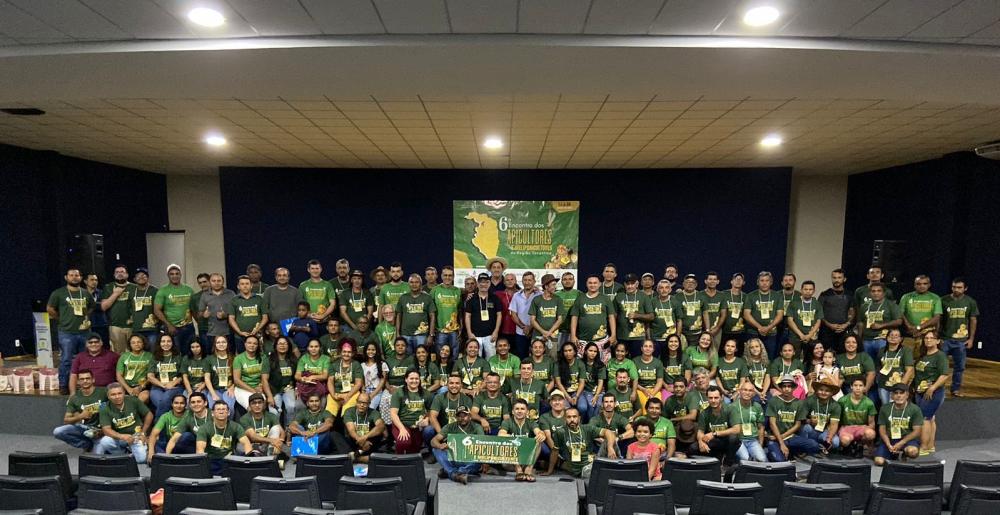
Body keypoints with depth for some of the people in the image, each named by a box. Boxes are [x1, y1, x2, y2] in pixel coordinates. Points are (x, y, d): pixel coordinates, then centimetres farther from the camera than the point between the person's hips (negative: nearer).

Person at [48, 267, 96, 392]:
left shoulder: (86, 293, 10)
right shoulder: (59, 293, -2)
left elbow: (91, 308, 23)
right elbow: (50, 309, 1)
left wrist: (86, 317, 10)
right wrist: (62, 319, 2)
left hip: (84, 331, 4)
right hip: (67, 332, -4)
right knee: (66, 360, -1)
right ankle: (63, 385, 9)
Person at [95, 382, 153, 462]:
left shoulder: (133, 400, -10)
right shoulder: (105, 410, -10)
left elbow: (149, 414, 0)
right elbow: (106, 429, -19)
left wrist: (143, 433, -1)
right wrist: (122, 437, -35)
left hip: (136, 436, -1)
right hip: (118, 437, 1)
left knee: (141, 459, -22)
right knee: (104, 442, -32)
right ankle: (123, 453, -2)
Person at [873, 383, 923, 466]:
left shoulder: (915, 409, -2)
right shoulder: (885, 408, 4)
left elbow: (917, 431, -7)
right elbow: (882, 429, 3)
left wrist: (901, 444, -16)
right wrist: (889, 445, -13)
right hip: (889, 439, 1)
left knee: (912, 451, -37)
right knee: (879, 461, -20)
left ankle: (903, 454, 0)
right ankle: (894, 454, 13)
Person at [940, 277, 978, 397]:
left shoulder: (970, 302, 1)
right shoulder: (943, 300, -6)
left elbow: (973, 321, 7)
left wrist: (971, 338, 4)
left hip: (961, 340, 2)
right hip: (944, 339, -2)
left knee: (959, 366, 10)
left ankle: (956, 388, 23)